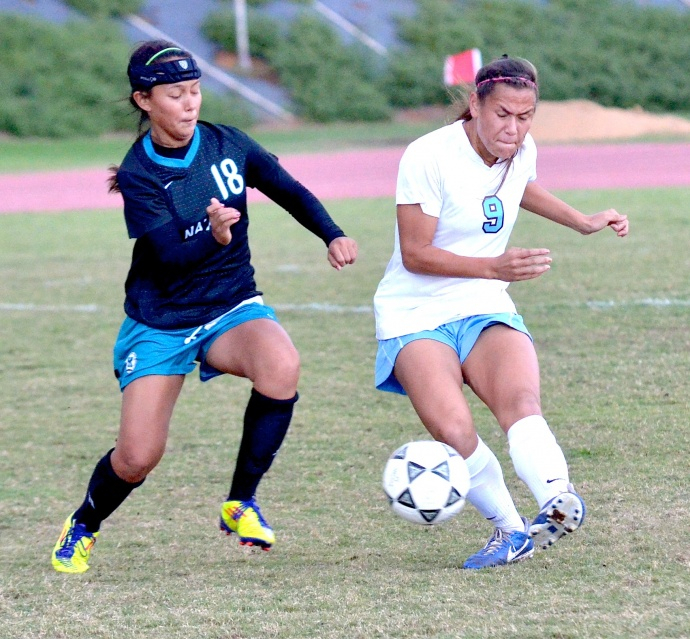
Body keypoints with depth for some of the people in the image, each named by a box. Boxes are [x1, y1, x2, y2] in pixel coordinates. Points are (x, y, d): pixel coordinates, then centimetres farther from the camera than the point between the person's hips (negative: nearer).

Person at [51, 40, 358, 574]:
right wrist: (213, 234, -44)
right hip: (160, 323, -2)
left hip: (232, 308, 2)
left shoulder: (227, 145, -5)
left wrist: (332, 235, -7)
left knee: (281, 365, -32)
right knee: (138, 457, -7)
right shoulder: (137, 175, -15)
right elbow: (172, 257, -24)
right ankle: (83, 528, 28)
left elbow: (290, 192, 8)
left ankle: (241, 504, -14)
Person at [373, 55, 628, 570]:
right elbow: (414, 255, -17)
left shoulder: (522, 152, 3)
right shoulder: (429, 157, -17)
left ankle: (558, 502, -48)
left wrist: (583, 222, 24)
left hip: (485, 309, 4)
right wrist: (495, 267, -26)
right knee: (453, 430, -27)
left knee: (520, 401, -28)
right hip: (415, 314, -4)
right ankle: (510, 530, -8)